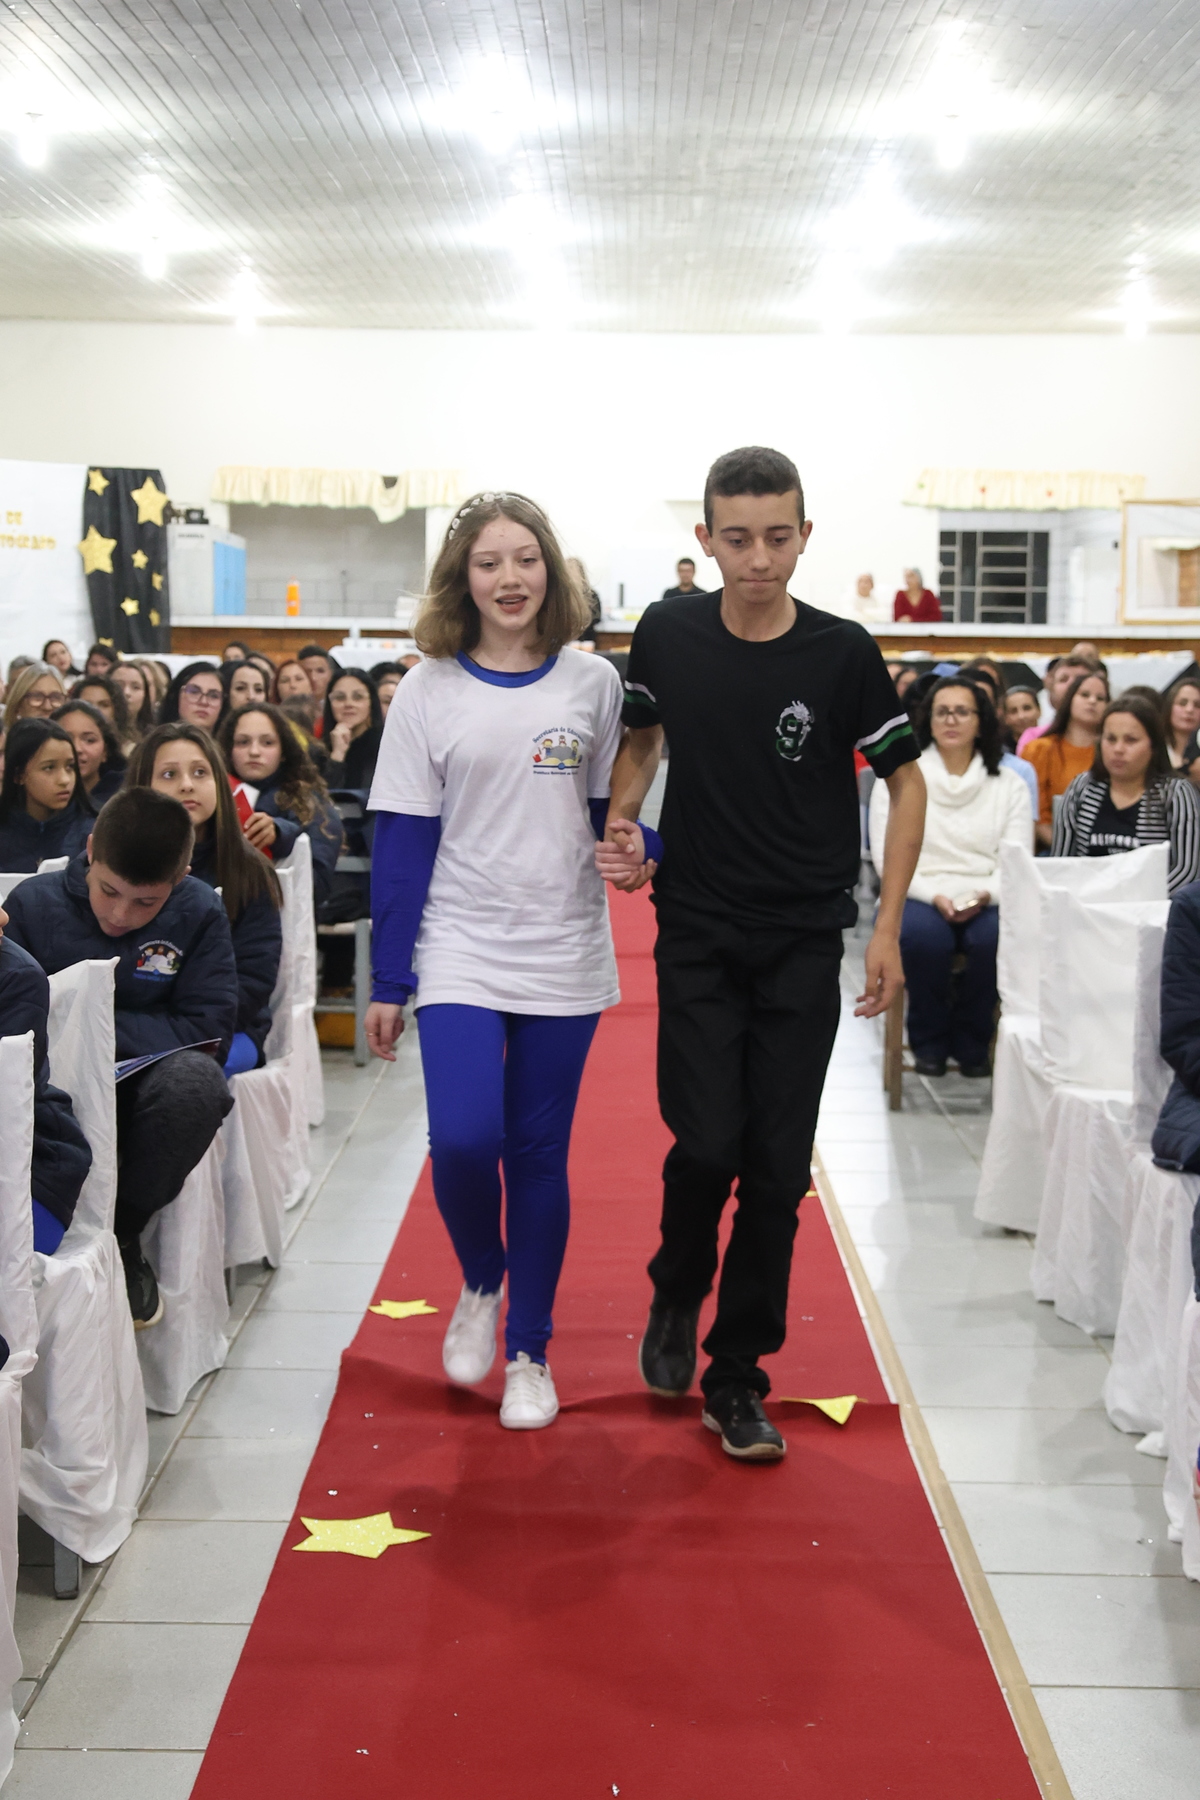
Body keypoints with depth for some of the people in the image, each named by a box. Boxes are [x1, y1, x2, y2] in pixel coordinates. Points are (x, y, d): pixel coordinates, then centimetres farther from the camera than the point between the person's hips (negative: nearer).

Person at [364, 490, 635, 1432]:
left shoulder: (594, 684, 3)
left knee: (539, 1156, 7)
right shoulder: (429, 693, 0)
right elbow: (403, 843, 0)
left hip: (565, 959, 1)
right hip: (461, 954, -1)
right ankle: (480, 1283, 18)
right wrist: (389, 982, -2)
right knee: (462, 1139, -15)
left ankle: (529, 1351, 24)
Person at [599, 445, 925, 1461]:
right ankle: (676, 1295, 26)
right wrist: (623, 826, -2)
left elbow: (907, 782, 1)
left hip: (805, 946, 0)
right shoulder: (668, 636, -3)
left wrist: (888, 928, -4)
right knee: (707, 1142, -7)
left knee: (778, 1167, 2)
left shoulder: (843, 654, -8)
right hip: (698, 937, 0)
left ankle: (736, 1376, 17)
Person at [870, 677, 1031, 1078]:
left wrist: (986, 894, -19)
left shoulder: (1009, 785, 12)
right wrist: (934, 895, -18)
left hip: (985, 904, 2)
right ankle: (929, 1042, -9)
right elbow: (888, 857, -2)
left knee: (998, 936, -32)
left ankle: (971, 1044, -6)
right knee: (923, 935, -36)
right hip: (917, 897, -1)